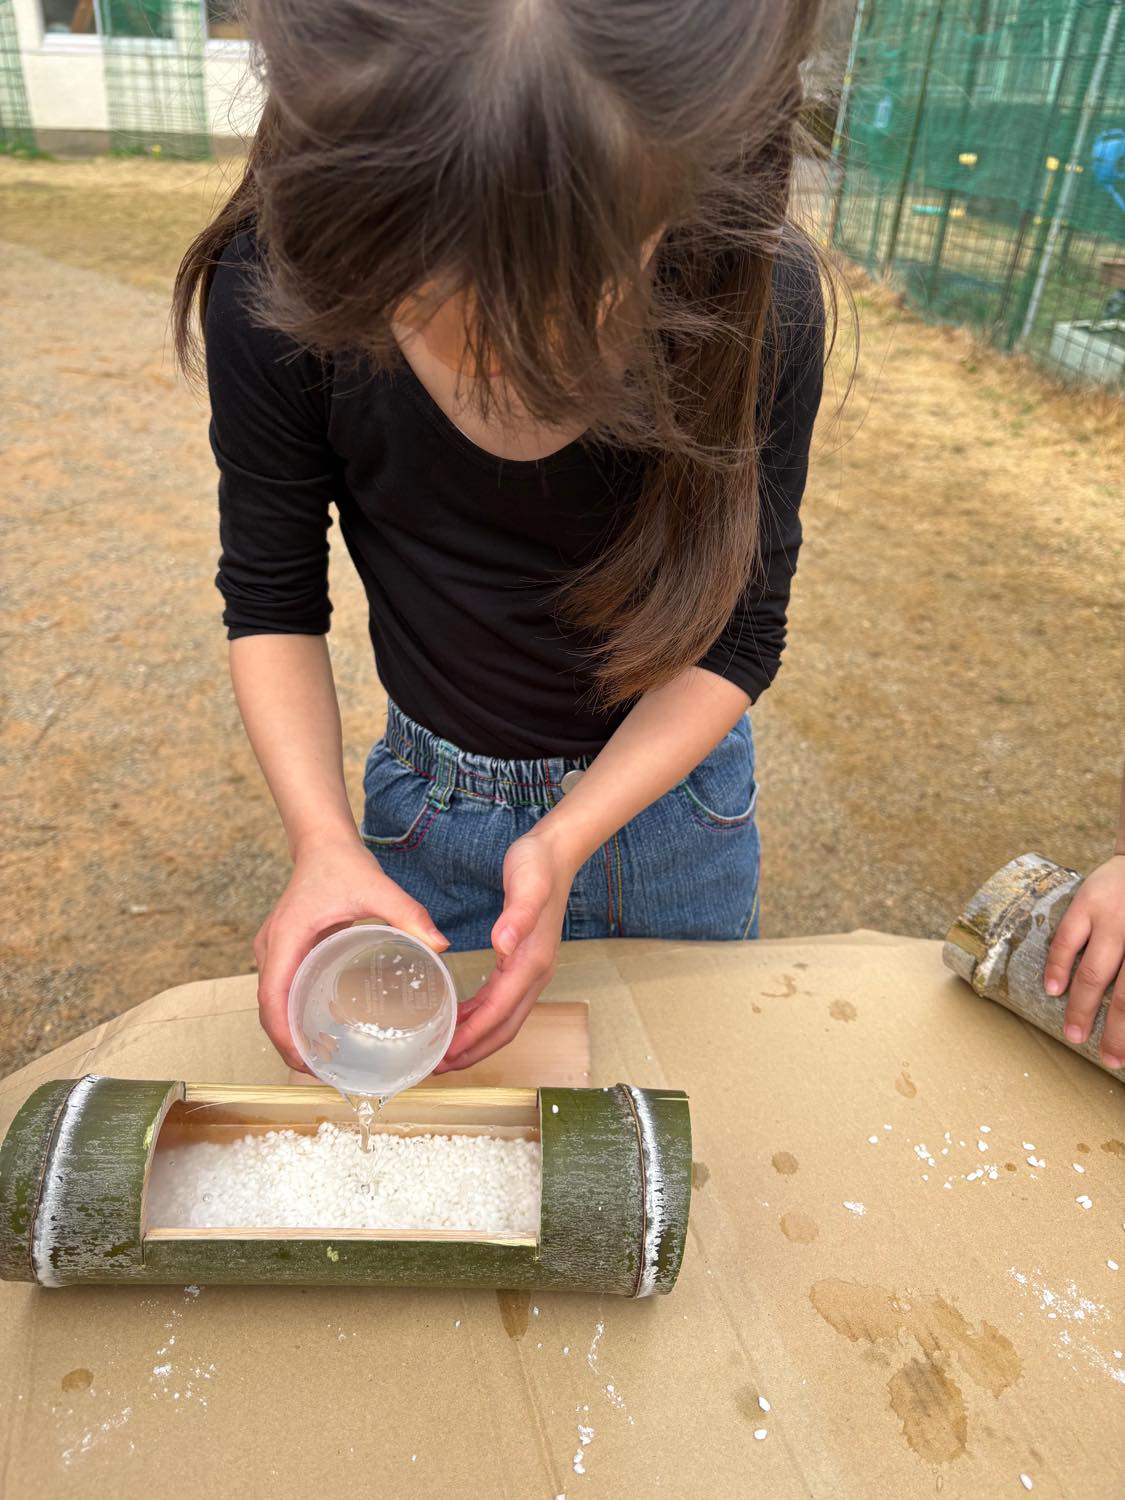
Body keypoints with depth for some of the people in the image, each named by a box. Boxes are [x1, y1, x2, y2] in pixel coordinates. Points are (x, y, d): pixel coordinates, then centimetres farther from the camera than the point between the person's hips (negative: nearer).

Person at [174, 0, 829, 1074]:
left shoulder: (760, 301, -24)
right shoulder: (274, 284, -23)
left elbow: (741, 635, -16)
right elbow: (271, 602, -10)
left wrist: (567, 842, -27)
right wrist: (322, 843, -25)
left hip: (666, 782, 0)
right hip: (436, 806, 1)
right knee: (440, 1115, 26)